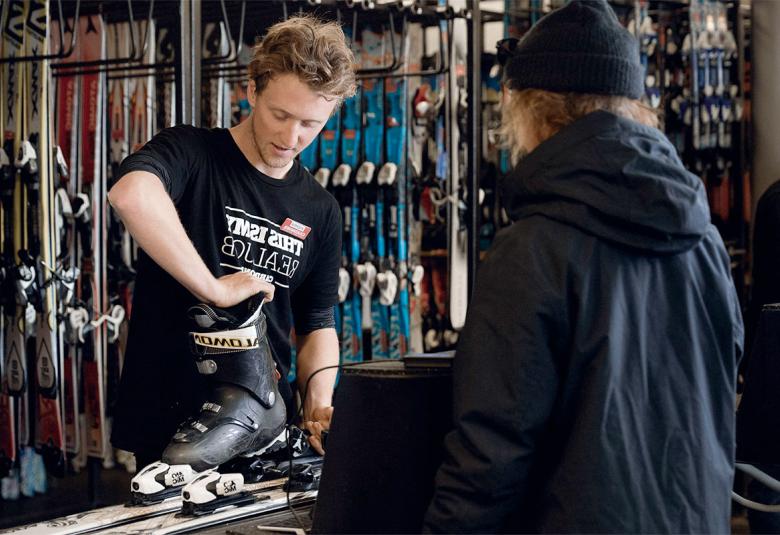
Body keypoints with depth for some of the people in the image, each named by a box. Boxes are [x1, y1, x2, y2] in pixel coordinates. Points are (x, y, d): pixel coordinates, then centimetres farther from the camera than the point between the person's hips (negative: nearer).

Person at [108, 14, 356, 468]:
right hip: (169, 426, -4)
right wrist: (215, 289, -29)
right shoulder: (192, 152, -8)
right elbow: (131, 194, -32)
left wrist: (319, 401, -5)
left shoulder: (320, 212, 9)